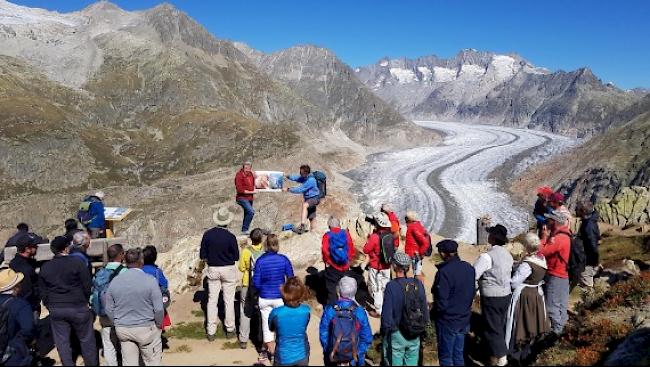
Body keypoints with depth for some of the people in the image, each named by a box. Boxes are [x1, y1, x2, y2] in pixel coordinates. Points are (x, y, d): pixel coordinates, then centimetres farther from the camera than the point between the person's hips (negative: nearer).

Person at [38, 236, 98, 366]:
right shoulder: (77, 263, -11)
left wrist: (49, 306, 20)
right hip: (78, 307, -4)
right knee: (86, 340, 8)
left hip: (55, 309, 4)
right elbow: (87, 285, -8)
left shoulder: (44, 268, 4)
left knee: (62, 342, 12)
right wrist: (85, 301, 8)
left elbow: (42, 291, 10)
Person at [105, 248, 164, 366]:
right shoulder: (150, 280, -16)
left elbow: (109, 309, 4)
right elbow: (159, 309, -15)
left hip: (122, 329, 4)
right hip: (146, 328, -4)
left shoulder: (115, 281, -3)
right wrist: (159, 324, 2)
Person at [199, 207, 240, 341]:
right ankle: (230, 329, 21)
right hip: (228, 270, -2)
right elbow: (236, 257, -7)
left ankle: (211, 332, 14)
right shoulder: (230, 237, -16)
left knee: (212, 300, 10)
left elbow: (202, 256, -4)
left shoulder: (207, 234, -9)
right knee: (229, 300, 11)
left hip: (212, 269, 2)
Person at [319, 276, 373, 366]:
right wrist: (360, 352, 5)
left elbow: (323, 333, -9)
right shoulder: (360, 312, -16)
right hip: (354, 358, 0)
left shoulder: (329, 310, -16)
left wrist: (327, 351, 6)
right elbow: (367, 337, -10)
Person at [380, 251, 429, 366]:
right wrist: (422, 326, 15)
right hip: (415, 335, 4)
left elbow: (386, 315, -17)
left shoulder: (391, 286, -19)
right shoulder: (418, 284, -6)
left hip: (397, 335, -4)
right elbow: (425, 309, 2)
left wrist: (384, 331, -2)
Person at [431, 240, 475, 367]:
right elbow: (472, 293, 9)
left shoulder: (444, 272, -24)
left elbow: (441, 302, -23)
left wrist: (433, 313, -5)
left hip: (447, 321, -7)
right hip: (464, 319, 7)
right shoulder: (469, 268, -1)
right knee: (459, 355, 18)